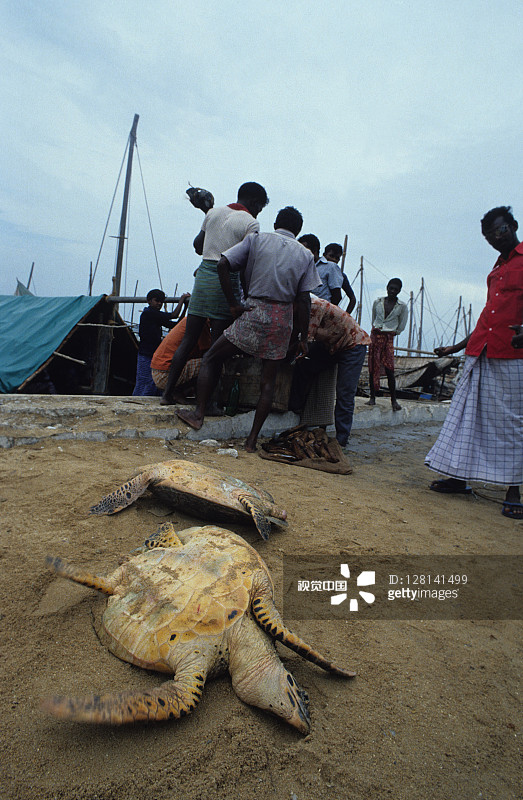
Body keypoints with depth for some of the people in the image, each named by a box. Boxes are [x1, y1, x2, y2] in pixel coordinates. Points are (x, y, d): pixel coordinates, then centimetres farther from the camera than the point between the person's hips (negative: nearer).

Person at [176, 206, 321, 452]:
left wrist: (233, 304, -1)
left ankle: (199, 414, 8)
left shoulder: (256, 239, 9)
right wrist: (303, 338, 8)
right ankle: (252, 440, 9)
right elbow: (304, 300, 4)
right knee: (268, 381, 8)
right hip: (283, 319, 2)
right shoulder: (305, 255, 12)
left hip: (255, 312, -2)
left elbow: (223, 264, -4)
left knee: (211, 359, 14)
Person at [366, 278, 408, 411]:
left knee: (389, 369, -10)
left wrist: (392, 333, 8)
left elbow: (401, 327, 11)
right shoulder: (377, 302, 7)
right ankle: (372, 397, 8)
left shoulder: (402, 306, 2)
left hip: (389, 338, -2)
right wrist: (376, 329, 12)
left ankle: (394, 400, -3)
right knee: (373, 367, 0)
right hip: (375, 336, 2)